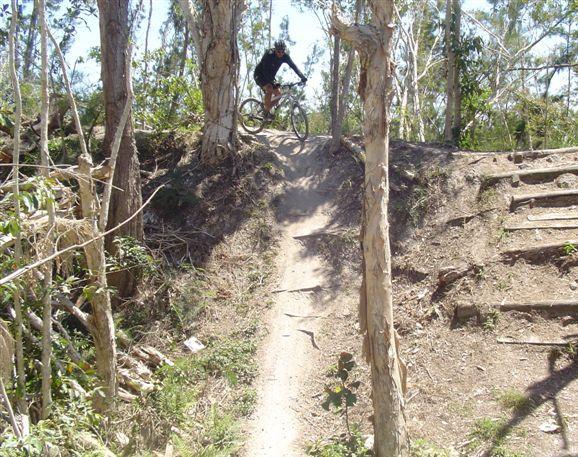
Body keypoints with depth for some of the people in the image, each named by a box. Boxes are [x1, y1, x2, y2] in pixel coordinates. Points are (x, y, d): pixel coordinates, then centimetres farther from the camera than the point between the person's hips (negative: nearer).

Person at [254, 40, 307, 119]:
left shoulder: (285, 56, -13)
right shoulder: (269, 55, -29)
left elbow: (294, 66, -17)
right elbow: (265, 71, -34)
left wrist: (302, 77, -31)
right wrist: (272, 82, -46)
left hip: (270, 77, 6)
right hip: (260, 75, -6)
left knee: (278, 94, -7)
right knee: (269, 89, -30)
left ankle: (266, 109, 10)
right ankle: (266, 113, -23)